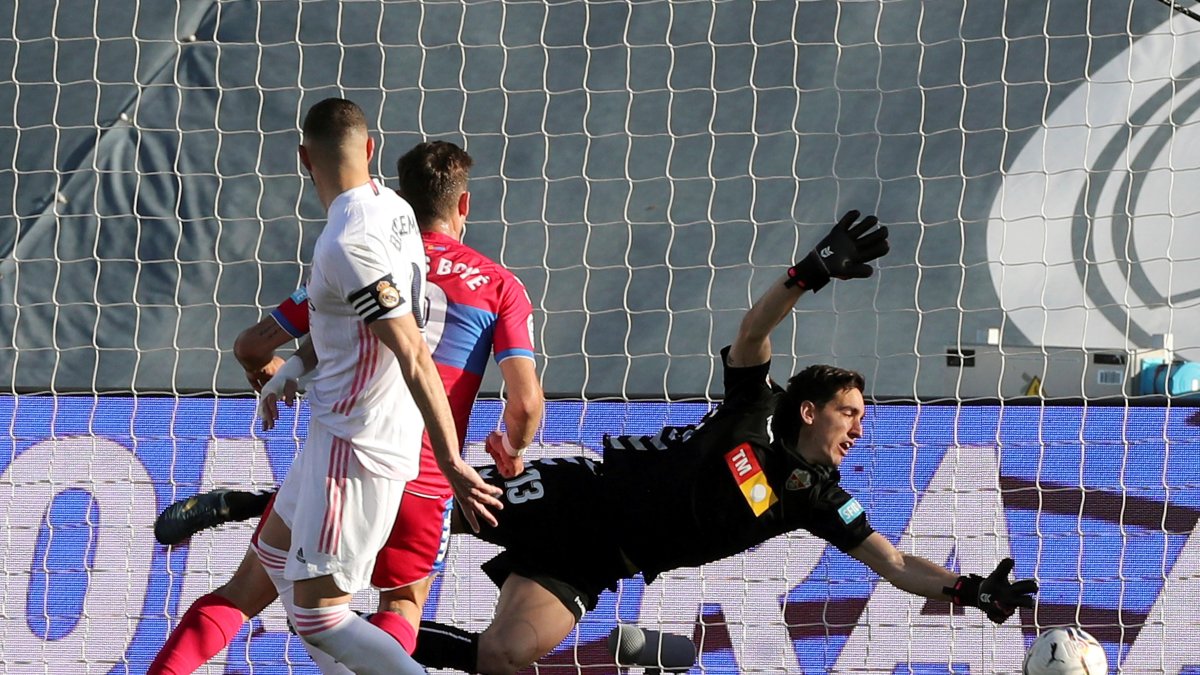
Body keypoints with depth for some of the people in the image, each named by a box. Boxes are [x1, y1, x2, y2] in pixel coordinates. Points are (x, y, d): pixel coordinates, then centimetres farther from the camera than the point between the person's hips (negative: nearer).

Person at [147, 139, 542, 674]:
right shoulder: (499, 286, 4)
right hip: (422, 482, -1)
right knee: (402, 608, 20)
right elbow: (525, 403, -5)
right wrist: (511, 450, 17)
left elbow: (251, 346, 10)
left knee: (244, 594, 10)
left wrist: (267, 372, 33)